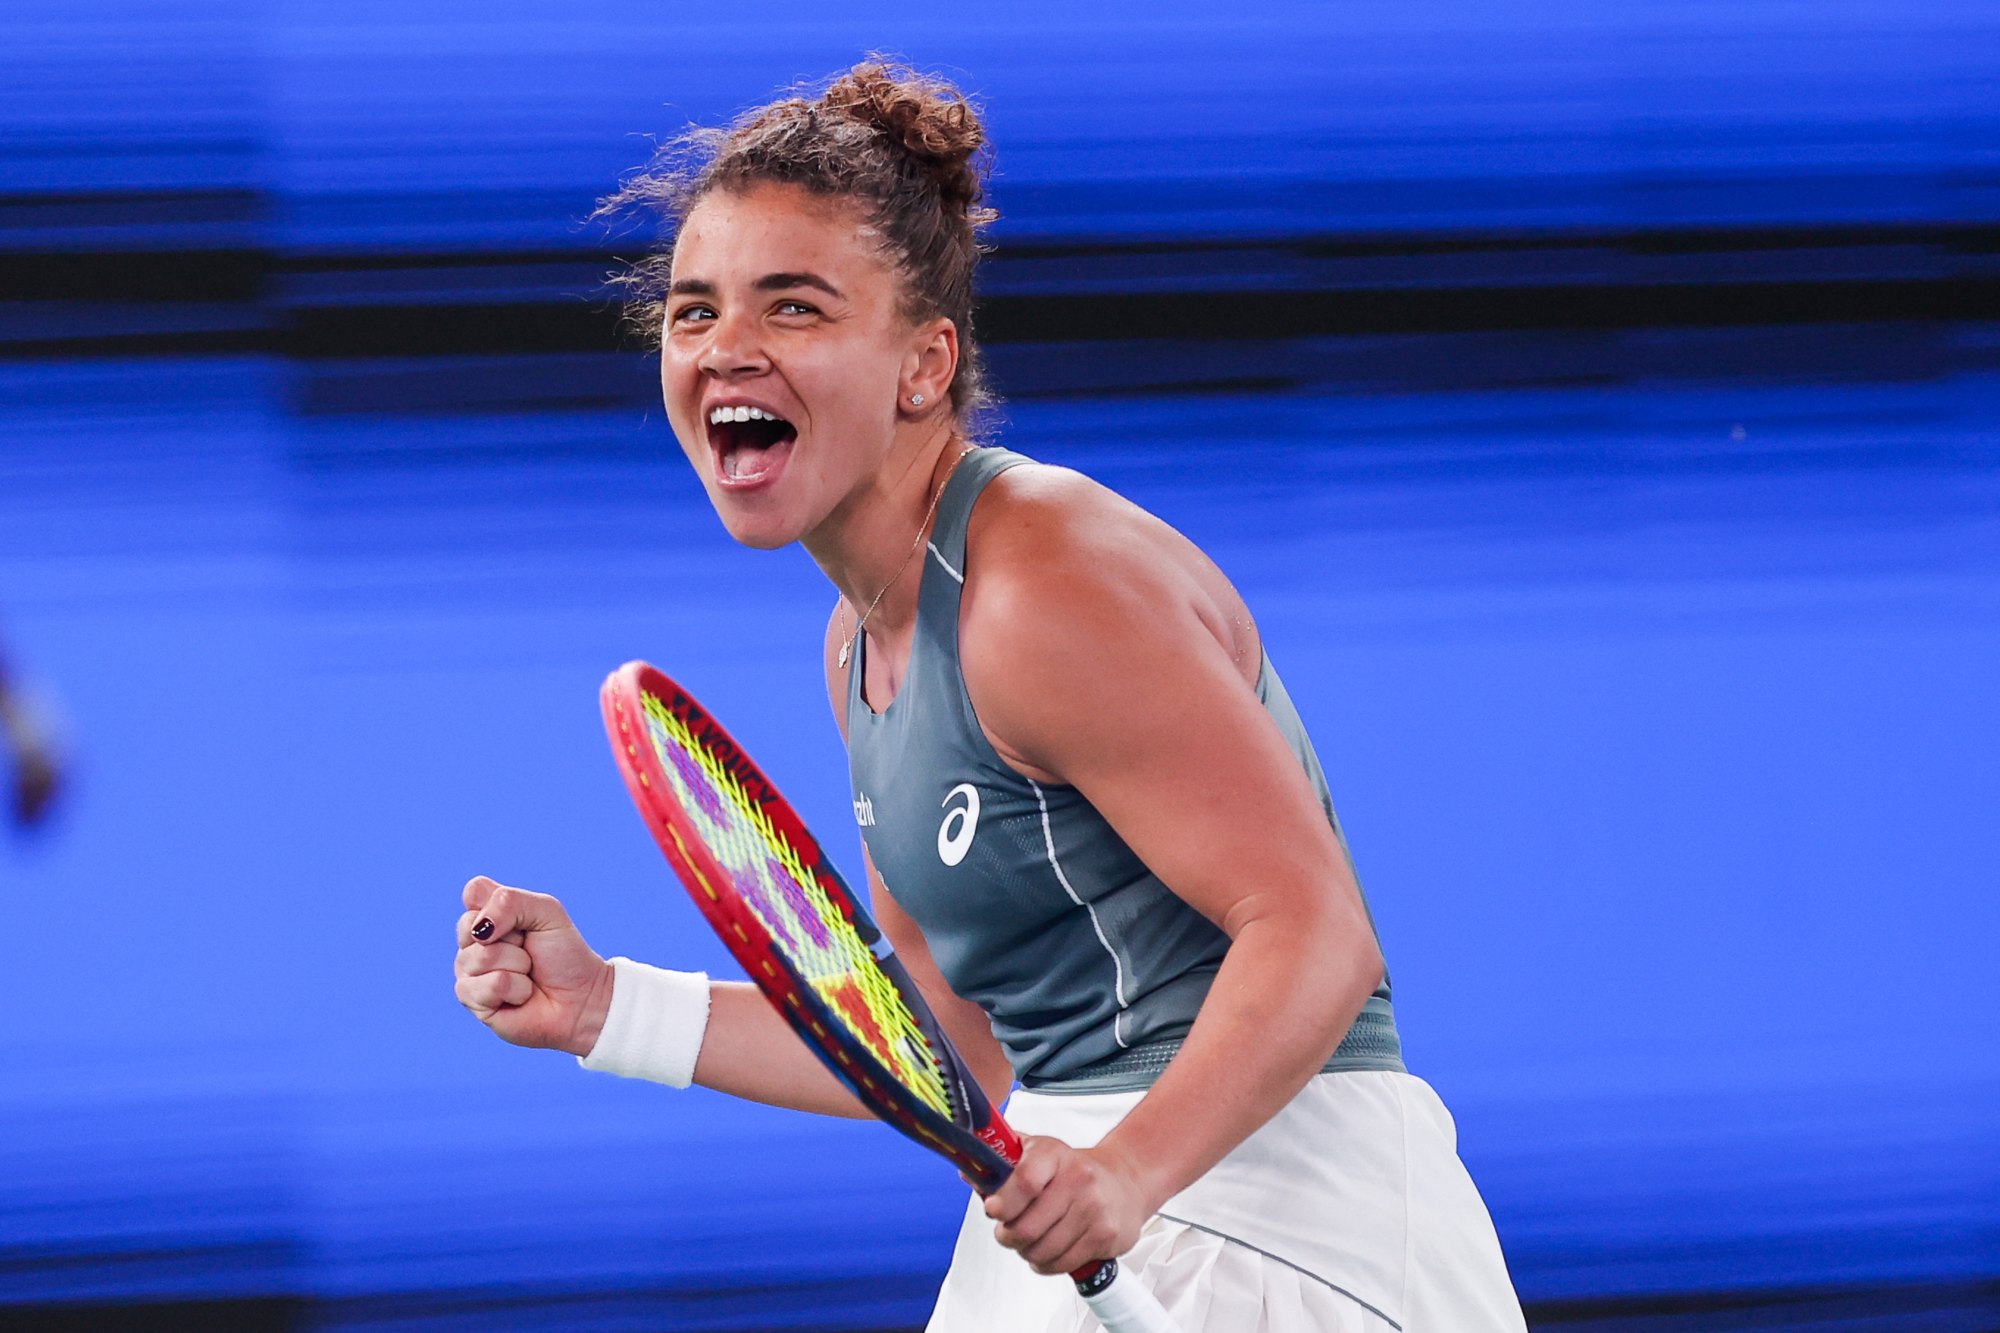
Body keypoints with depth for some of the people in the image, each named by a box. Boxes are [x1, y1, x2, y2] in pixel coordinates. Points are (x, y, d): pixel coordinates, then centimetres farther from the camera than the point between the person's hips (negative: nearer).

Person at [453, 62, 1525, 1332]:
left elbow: (1317, 934, -21)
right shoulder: (865, 643, 11)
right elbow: (963, 1046, 14)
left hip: (1262, 1215, -8)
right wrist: (604, 1008, 9)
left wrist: (1128, 1172, -36)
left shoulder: (1051, 588, -17)